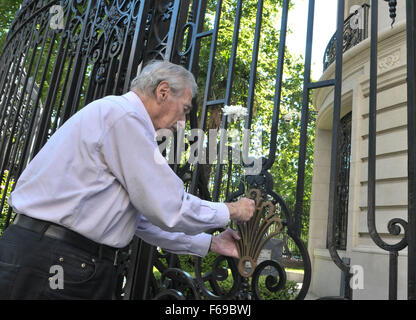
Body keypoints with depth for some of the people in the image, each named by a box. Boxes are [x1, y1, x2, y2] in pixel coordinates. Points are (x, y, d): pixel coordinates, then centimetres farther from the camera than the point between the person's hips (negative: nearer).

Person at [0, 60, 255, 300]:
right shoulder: (125, 116, -14)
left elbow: (142, 217, 17)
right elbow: (169, 210, -18)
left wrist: (210, 243, 18)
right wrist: (231, 211, 0)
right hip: (52, 265, -10)